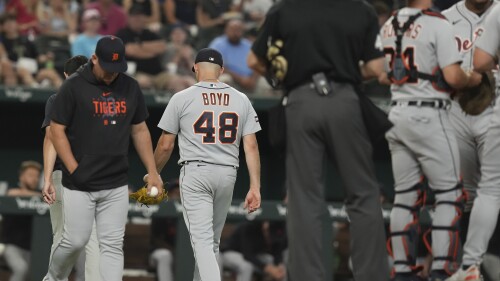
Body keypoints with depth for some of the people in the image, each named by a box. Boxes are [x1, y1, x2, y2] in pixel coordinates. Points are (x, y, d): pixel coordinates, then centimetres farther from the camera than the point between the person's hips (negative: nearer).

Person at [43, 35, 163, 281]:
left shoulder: (130, 88, 7)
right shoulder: (74, 87, -7)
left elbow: (139, 131, 15)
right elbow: (57, 130, -5)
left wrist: (152, 172, 10)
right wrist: (74, 169, -12)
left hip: (116, 186, 4)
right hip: (79, 185, -4)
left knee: (113, 245, 0)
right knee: (75, 241, 0)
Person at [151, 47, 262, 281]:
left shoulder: (182, 98, -2)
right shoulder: (241, 100, 7)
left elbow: (166, 145, 1)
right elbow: (251, 146, 1)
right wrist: (255, 187, 1)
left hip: (195, 173, -4)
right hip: (227, 174, 4)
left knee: (203, 241, -8)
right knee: (212, 240, 18)